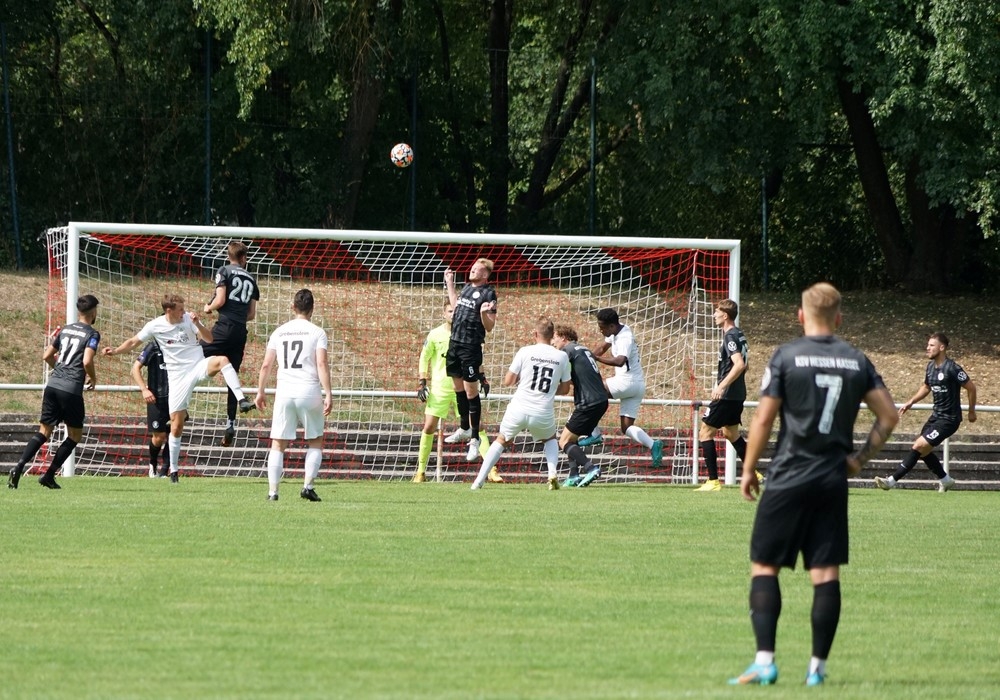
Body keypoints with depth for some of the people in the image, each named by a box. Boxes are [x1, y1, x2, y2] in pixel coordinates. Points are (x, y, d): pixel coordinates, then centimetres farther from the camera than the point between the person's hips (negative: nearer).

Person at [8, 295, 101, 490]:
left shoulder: (64, 329, 16)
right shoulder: (92, 334, -4)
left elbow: (47, 356, 17)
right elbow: (87, 362, -16)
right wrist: (93, 379, 3)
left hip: (53, 384, 6)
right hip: (72, 389, -5)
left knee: (44, 431, 7)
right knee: (75, 435, 12)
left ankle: (19, 466, -15)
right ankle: (49, 475, 5)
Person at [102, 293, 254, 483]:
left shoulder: (188, 319, -2)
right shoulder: (155, 326, -2)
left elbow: (209, 339, -6)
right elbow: (133, 342, 8)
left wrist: (197, 325, -23)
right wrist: (115, 351, -6)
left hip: (198, 367, 0)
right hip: (177, 376, 0)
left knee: (221, 360, -34)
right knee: (176, 425, 0)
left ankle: (241, 400, -36)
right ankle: (173, 470, 12)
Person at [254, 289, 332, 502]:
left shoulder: (279, 332, 10)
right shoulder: (316, 332, 0)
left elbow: (266, 366, 10)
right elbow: (322, 364, -10)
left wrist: (260, 392, 20)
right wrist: (328, 394, -10)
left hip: (284, 390, 2)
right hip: (309, 390, -2)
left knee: (278, 444, 5)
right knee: (315, 442, 12)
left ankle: (272, 491, -3)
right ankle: (308, 485, -1)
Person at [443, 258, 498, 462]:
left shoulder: (488, 294, -10)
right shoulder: (467, 287, 13)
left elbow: (489, 327, -11)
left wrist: (484, 313, -31)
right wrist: (450, 284, 30)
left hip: (471, 346, -8)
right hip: (455, 342, 8)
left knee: (471, 391, -5)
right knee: (459, 388, 18)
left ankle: (475, 438, 2)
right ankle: (464, 429, 34)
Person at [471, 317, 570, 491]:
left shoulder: (525, 352, -4)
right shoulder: (562, 357, 2)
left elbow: (507, 381, 0)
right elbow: (565, 389, 11)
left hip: (518, 409, -1)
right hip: (543, 414, 1)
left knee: (501, 441, 22)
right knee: (550, 439, 32)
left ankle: (479, 481, 13)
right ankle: (552, 473, 8)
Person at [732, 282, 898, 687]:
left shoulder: (786, 357, -5)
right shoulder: (857, 361, 7)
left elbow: (763, 419, -5)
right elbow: (888, 416, 5)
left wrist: (748, 470, 5)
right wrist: (860, 459, 11)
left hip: (789, 478, -3)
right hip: (834, 480, 3)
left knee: (764, 566, 3)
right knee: (826, 573, 4)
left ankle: (764, 661, -7)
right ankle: (818, 668, 3)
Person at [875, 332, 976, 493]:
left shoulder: (952, 368, -20)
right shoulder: (930, 366, 5)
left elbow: (970, 387, -12)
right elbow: (926, 387, 22)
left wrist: (972, 411, -3)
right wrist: (911, 402, 10)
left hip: (949, 419, -9)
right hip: (936, 415, 9)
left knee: (919, 447, -14)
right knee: (923, 450, 15)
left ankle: (892, 481, -14)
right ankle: (945, 480, 33)